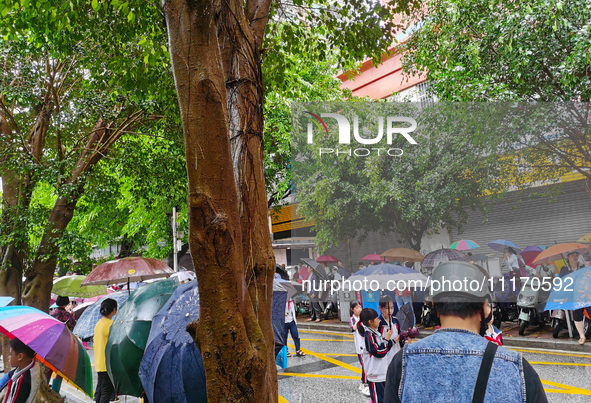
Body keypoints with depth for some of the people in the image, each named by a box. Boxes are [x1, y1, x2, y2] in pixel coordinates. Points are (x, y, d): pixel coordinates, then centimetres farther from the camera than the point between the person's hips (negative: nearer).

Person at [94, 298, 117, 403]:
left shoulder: (98, 323, 12)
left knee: (99, 391, 14)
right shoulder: (110, 324, -16)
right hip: (108, 365, -9)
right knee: (106, 392, -5)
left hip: (99, 364, 9)